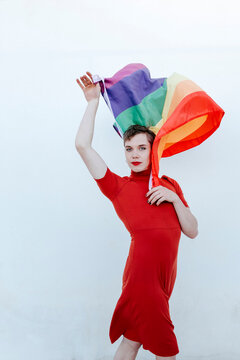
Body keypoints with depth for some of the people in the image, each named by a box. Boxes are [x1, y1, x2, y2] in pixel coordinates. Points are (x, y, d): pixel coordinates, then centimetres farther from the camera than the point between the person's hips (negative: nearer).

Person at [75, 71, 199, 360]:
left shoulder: (169, 186, 15)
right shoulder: (118, 187, 2)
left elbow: (192, 231, 10)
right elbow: (82, 145, -7)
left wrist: (174, 199, -4)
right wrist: (93, 101, -2)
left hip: (164, 276, 5)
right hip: (143, 272, -5)